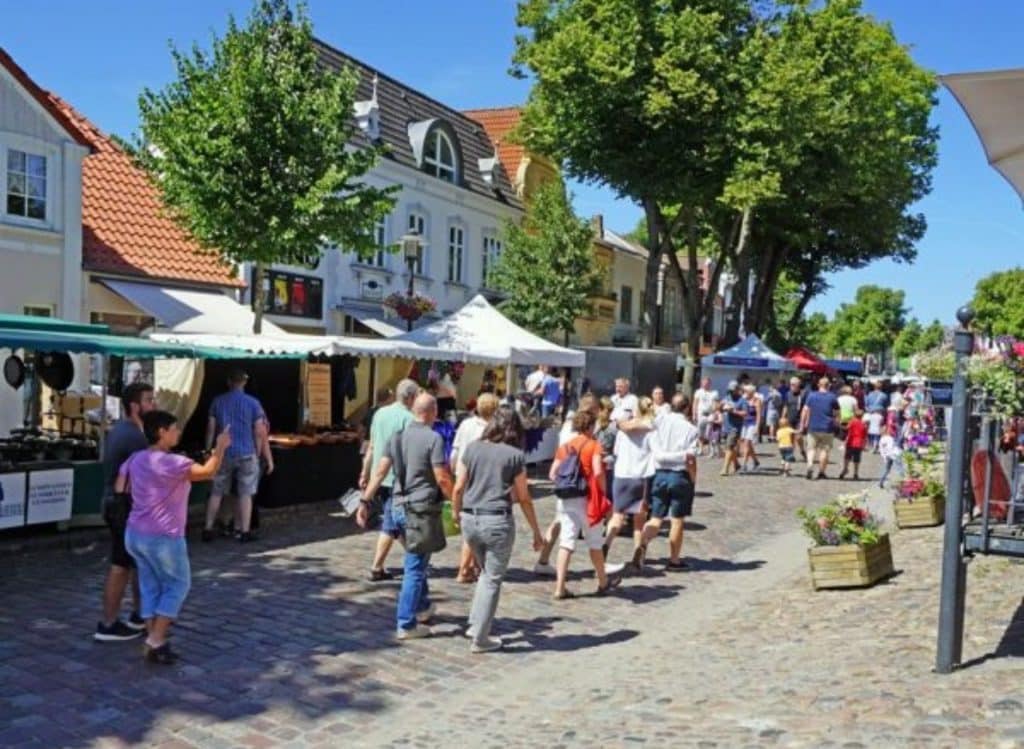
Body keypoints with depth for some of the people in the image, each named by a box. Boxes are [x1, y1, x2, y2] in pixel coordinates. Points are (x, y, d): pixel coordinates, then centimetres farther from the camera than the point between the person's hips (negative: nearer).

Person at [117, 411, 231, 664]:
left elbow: (119, 488, 8)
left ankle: (153, 642, 15)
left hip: (136, 534, 8)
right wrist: (221, 448, -7)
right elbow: (208, 472, -20)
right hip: (163, 538, -8)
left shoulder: (135, 459, 4)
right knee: (177, 585, 7)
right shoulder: (170, 463, -21)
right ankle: (156, 641, 4)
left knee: (150, 588, 13)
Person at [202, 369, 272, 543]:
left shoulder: (218, 401, 2)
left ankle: (208, 530, 15)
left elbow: (211, 429, 3)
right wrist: (269, 458, 1)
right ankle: (244, 532, 5)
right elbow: (261, 433, -6)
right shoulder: (252, 403, -5)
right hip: (246, 454, -2)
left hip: (224, 454, 2)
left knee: (216, 493, 12)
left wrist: (207, 452, 13)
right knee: (245, 494, 4)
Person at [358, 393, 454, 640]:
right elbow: (442, 479, -15)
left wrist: (365, 501, 8)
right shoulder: (433, 438, -13)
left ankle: (422, 607, 37)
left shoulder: (397, 436, 7)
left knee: (416, 561, 24)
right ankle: (406, 625, 4)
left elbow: (380, 471, 5)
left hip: (398, 507, 7)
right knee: (415, 568, 0)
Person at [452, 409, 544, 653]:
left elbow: (458, 489, 5)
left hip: (470, 519, 4)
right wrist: (536, 533, 7)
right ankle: (480, 638, 12)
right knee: (492, 579, 8)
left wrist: (456, 515, 21)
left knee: (486, 572, 24)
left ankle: (475, 624, 25)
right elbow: (523, 499, -1)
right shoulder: (515, 455, -3)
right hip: (497, 521, -4)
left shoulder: (471, 448, 6)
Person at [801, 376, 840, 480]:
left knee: (811, 448, 7)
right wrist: (835, 422, 21)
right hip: (827, 428, -1)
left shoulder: (811, 396, 1)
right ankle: (821, 472, 11)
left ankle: (810, 466, -16)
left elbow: (805, 411, -2)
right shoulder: (832, 397, -2)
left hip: (813, 428, 1)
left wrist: (802, 425, 3)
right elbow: (837, 413, 3)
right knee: (825, 449, 8)